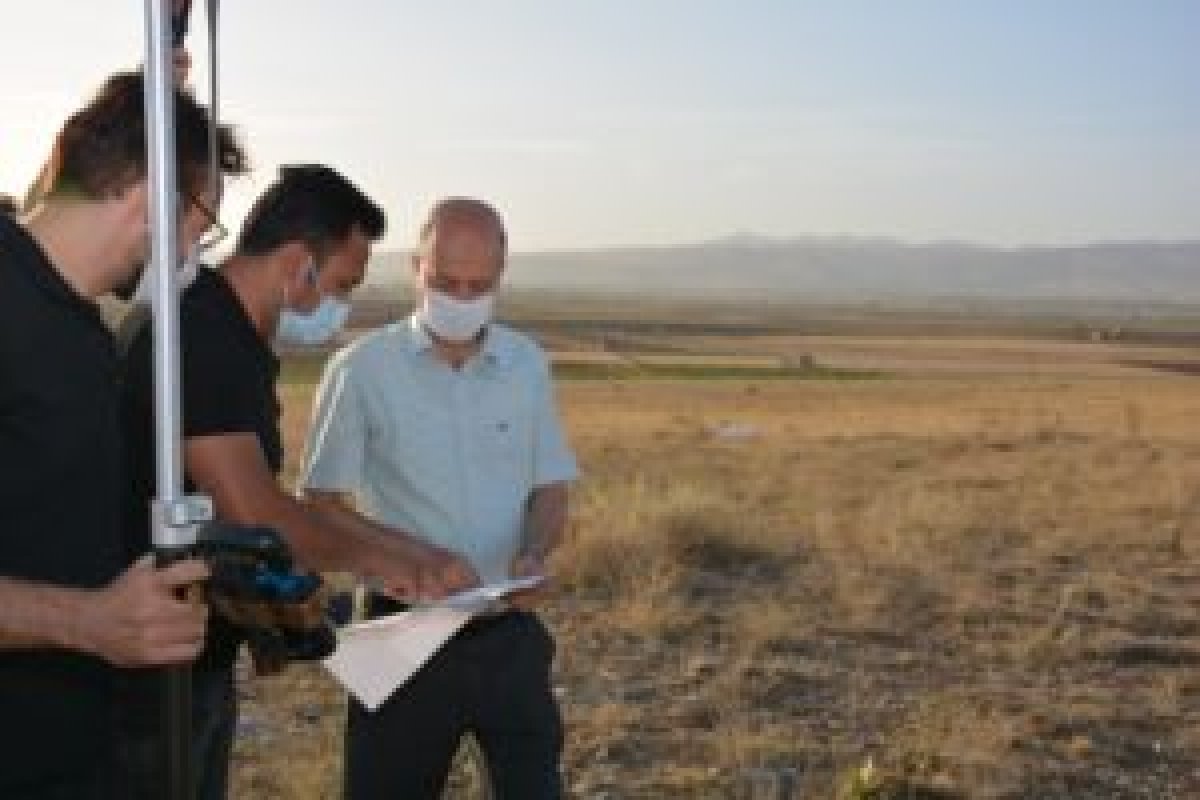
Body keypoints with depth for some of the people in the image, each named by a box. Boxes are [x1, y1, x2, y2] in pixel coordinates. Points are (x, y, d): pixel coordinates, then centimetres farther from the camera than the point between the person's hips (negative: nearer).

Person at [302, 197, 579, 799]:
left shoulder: (527, 365, 2)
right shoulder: (362, 369, -8)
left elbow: (551, 487, 8)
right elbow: (322, 503, -6)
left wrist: (534, 556, -14)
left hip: (509, 630, 3)